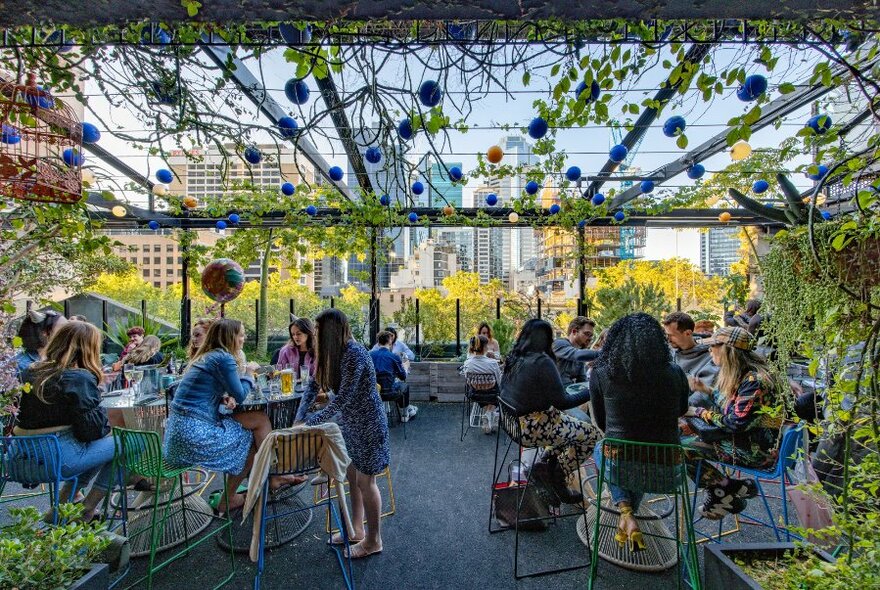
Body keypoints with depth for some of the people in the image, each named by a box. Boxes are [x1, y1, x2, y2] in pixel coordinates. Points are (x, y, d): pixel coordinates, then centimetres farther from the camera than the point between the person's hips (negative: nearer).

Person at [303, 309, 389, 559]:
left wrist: (311, 421, -23)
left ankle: (373, 541, 22)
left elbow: (343, 398, -27)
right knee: (352, 478, 18)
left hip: (367, 423, -8)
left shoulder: (354, 353, -26)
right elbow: (315, 384, 6)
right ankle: (356, 530, 36)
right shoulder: (334, 352, 1)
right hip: (349, 421, 8)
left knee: (365, 481, 4)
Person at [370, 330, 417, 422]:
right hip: (388, 393, -5)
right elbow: (403, 377, 0)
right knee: (405, 386, 26)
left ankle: (407, 409, 45)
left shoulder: (370, 354, 0)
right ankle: (404, 414, 38)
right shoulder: (394, 357, -10)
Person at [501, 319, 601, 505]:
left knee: (572, 425, 24)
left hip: (515, 422, 8)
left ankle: (545, 464, 16)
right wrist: (590, 391, -5)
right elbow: (562, 402, -18)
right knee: (592, 434, 7)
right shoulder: (542, 362, -21)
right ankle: (557, 477, 12)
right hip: (534, 428, -8)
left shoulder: (513, 358, 2)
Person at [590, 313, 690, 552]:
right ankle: (627, 521, 34)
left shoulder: (600, 374, -11)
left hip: (619, 463, -2)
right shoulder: (675, 373, -8)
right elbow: (682, 410, 14)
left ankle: (626, 512, 15)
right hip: (665, 467, 2)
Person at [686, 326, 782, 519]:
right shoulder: (737, 374, 5)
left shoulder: (754, 380, -24)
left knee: (682, 448, -17)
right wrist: (707, 390, 5)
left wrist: (700, 412, -15)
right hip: (743, 438, 10)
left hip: (757, 450, -10)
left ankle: (727, 493, 4)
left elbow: (736, 423, -25)